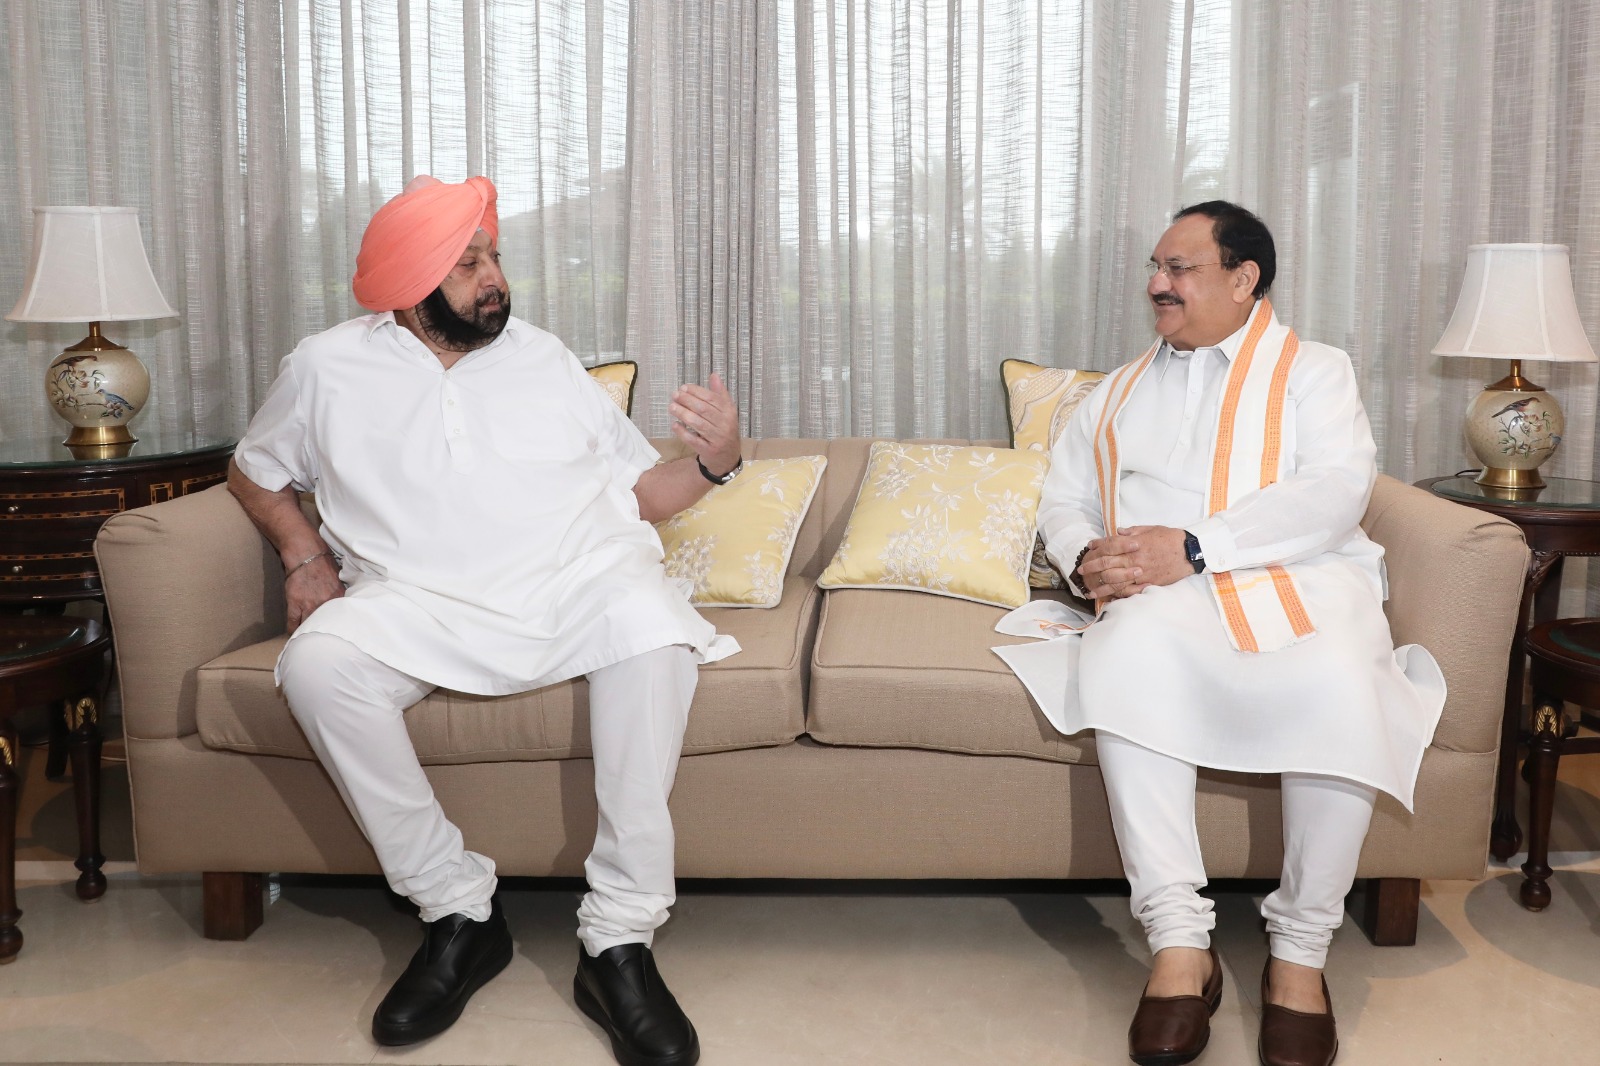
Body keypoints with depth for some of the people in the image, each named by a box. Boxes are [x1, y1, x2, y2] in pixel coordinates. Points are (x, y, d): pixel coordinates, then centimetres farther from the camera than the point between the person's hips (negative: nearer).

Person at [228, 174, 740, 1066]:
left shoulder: (544, 357, 14)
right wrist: (304, 556, 9)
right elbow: (254, 472, 27)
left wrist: (714, 461, -6)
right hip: (421, 605, 0)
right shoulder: (328, 369, 12)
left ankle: (620, 942, -27)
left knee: (657, 625, -34)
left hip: (582, 586, 0)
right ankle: (460, 912, -14)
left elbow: (644, 491, 14)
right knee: (320, 661, -31)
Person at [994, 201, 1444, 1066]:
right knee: (1128, 655, -35)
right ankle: (1179, 943, -30)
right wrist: (1086, 560, -4)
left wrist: (1194, 545, -17)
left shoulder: (1313, 371, 14)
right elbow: (1062, 499, 21)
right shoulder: (1117, 393, 28)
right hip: (1164, 594, 2)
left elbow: (1336, 490, -4)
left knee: (1339, 682, -36)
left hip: (1300, 579, -1)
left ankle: (1299, 952, -18)